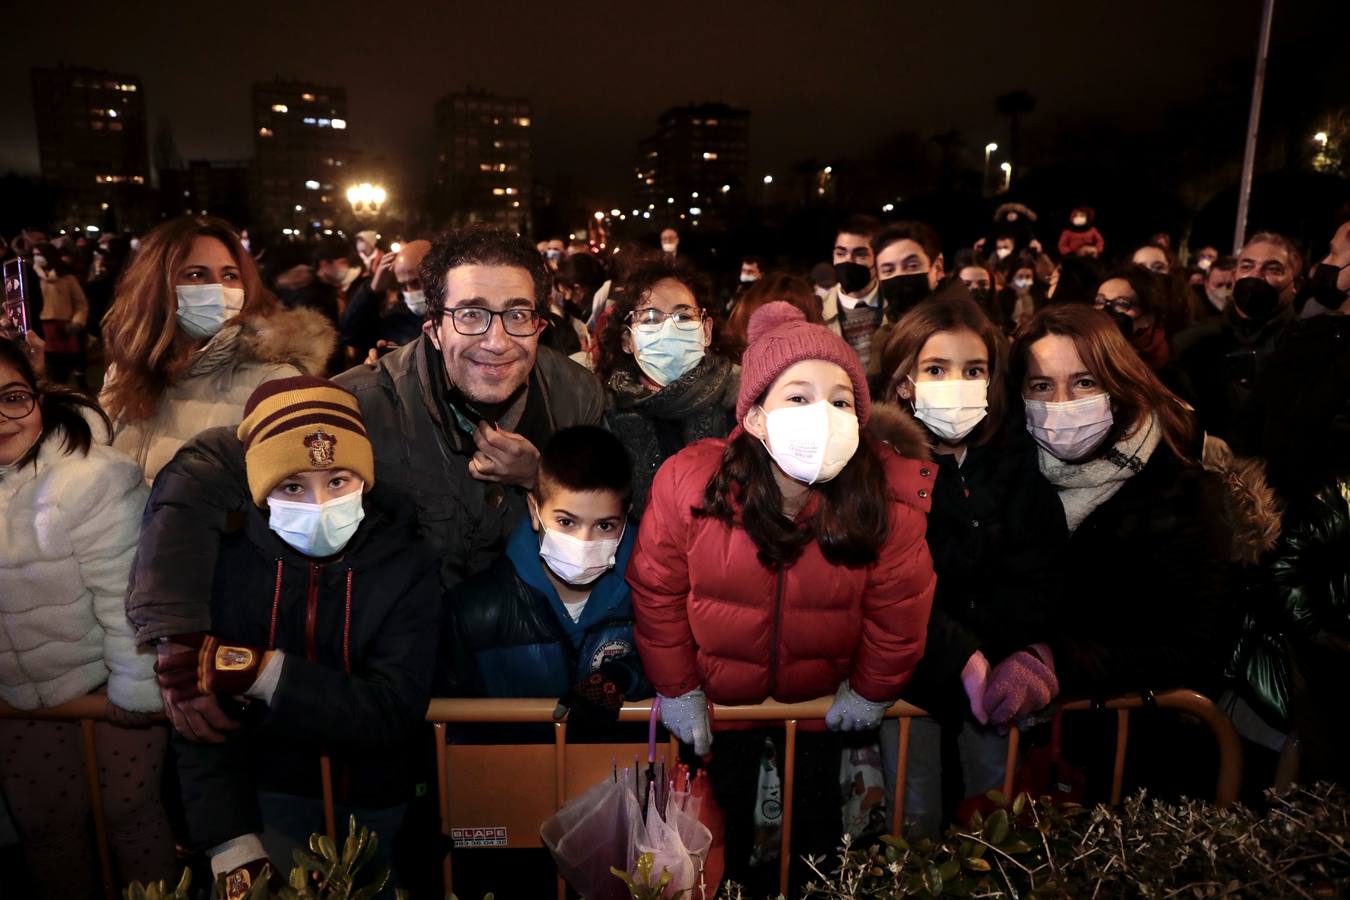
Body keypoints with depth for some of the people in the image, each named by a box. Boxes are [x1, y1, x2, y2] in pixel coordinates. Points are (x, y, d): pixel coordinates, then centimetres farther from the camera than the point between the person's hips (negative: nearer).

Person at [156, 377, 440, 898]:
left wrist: (262, 673, -34)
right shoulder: (227, 564, -12)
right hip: (266, 801, 1)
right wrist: (235, 852, -23)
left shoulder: (408, 568, -17)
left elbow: (395, 713, -25)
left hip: (373, 806, 0)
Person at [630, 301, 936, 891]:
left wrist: (872, 689, 0)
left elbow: (899, 609, -12)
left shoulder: (890, 502, -29)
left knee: (818, 800, 28)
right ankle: (729, 883, 58)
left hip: (822, 693, 1)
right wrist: (676, 688, -7)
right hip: (718, 690, 0)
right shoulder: (685, 483, -30)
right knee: (726, 801, 26)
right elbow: (657, 590, -15)